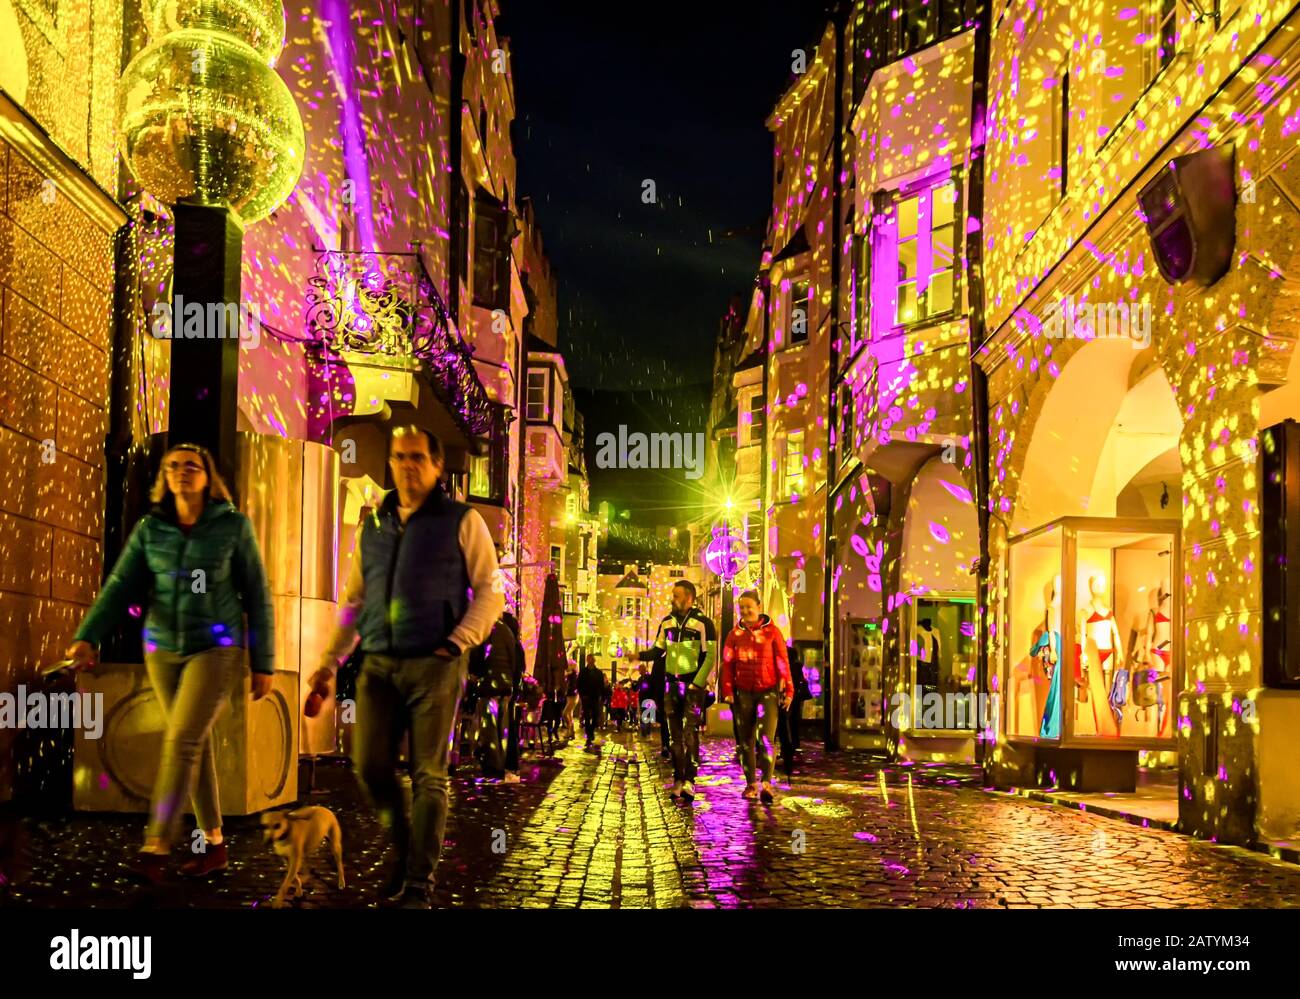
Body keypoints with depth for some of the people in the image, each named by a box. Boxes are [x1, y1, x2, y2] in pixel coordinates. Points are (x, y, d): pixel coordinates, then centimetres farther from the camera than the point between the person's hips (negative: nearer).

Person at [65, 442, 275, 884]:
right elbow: (120, 587, -5)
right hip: (163, 649, 4)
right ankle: (214, 844, 19)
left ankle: (155, 848, -15)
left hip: (217, 648, -4)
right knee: (196, 745, 9)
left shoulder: (233, 526, -6)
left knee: (182, 739, -16)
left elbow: (256, 596, -3)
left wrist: (263, 663, -4)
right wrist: (88, 636, -22)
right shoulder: (149, 529, 3)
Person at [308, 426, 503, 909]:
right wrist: (329, 661, 12)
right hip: (378, 664, 4)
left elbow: (490, 591, 1)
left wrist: (458, 642, -11)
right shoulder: (372, 528, 16)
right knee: (371, 766, -2)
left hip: (434, 665, -4)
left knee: (428, 775, -3)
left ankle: (419, 883, 4)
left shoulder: (462, 521, 3)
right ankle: (405, 848, 23)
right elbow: (353, 601, 20)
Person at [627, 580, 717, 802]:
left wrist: (697, 684, -14)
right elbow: (658, 650, 13)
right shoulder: (667, 622, 8)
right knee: (675, 735, 7)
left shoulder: (703, 623, -8)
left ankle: (689, 782, -12)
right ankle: (678, 780, 14)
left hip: (693, 685, -5)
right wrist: (639, 655, -7)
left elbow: (710, 656, -8)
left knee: (690, 733, -13)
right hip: (671, 684, 5)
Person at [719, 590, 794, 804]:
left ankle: (766, 783, -17)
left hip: (768, 690, -3)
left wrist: (788, 690, -5)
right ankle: (751, 783, 14)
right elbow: (728, 664, 6)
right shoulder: (734, 634, 7)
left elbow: (782, 661, -1)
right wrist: (727, 690, -4)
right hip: (743, 692, 3)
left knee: (765, 738, -14)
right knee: (745, 740, 6)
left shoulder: (772, 631, 0)